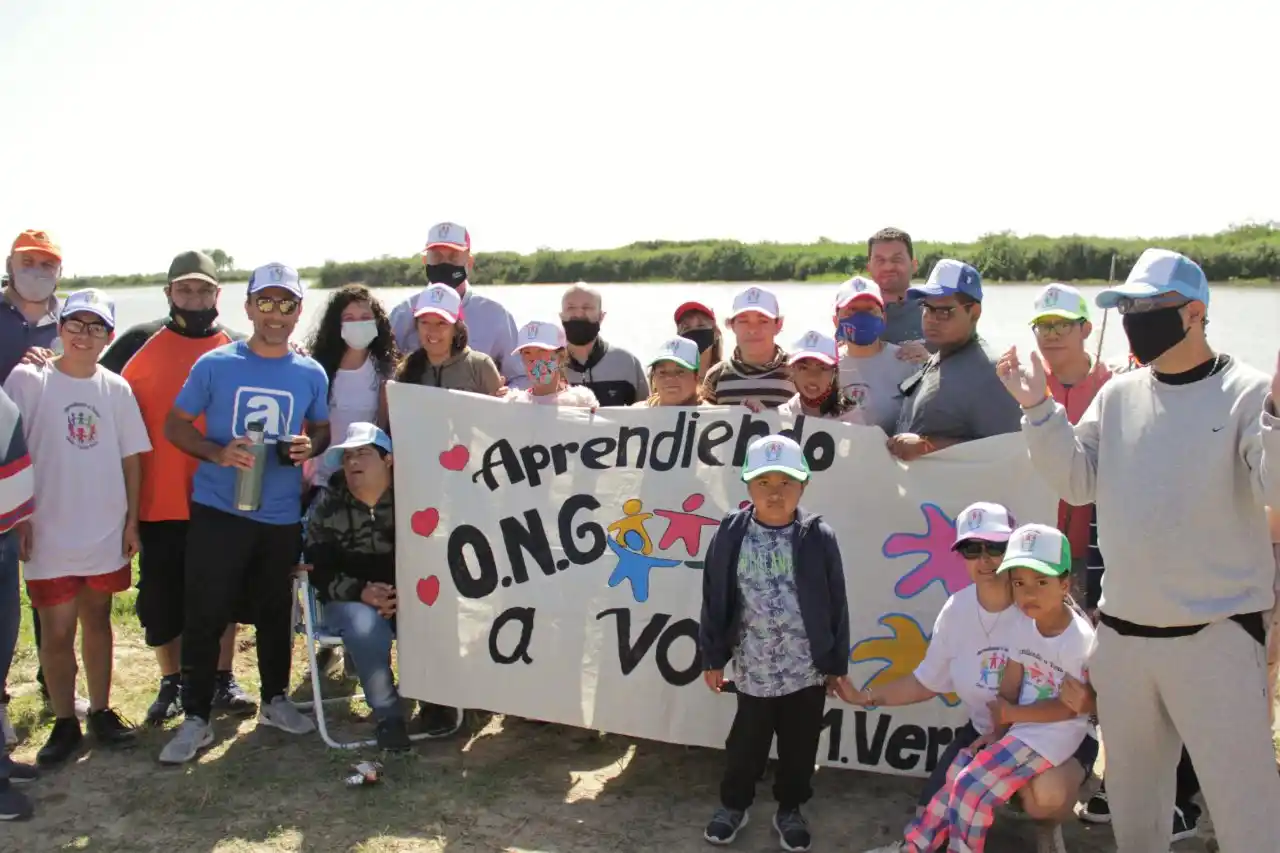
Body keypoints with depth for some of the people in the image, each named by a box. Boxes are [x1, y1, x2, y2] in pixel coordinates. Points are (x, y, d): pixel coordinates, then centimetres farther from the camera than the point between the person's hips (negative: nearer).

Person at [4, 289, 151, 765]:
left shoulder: (116, 388, 2)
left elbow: (130, 458, 7)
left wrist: (132, 519, 5)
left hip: (107, 532, 3)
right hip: (49, 534, -3)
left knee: (97, 620, 15)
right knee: (57, 630, 3)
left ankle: (101, 711, 27)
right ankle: (64, 722, 18)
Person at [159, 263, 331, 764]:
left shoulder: (310, 374, 3)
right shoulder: (214, 365, -4)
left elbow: (322, 430, 16)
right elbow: (175, 425, 1)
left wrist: (311, 447, -9)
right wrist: (218, 452, -18)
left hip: (282, 516, 3)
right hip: (218, 511, -2)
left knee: (275, 612, 15)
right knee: (205, 615, -2)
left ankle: (274, 700, 32)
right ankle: (196, 719, 10)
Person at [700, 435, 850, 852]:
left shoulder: (818, 537, -10)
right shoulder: (731, 536, -9)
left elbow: (836, 607, -3)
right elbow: (715, 602, -1)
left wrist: (837, 665, 1)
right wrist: (713, 658, 2)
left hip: (808, 669, 0)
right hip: (753, 669, 0)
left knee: (799, 746, 15)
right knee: (746, 743, 14)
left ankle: (790, 809, 37)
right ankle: (734, 804, 37)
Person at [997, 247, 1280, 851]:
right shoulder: (1118, 395, 8)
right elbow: (1077, 482, 4)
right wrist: (1038, 409, -7)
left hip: (1216, 636, -5)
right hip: (1121, 635, 5)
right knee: (1131, 797, 19)